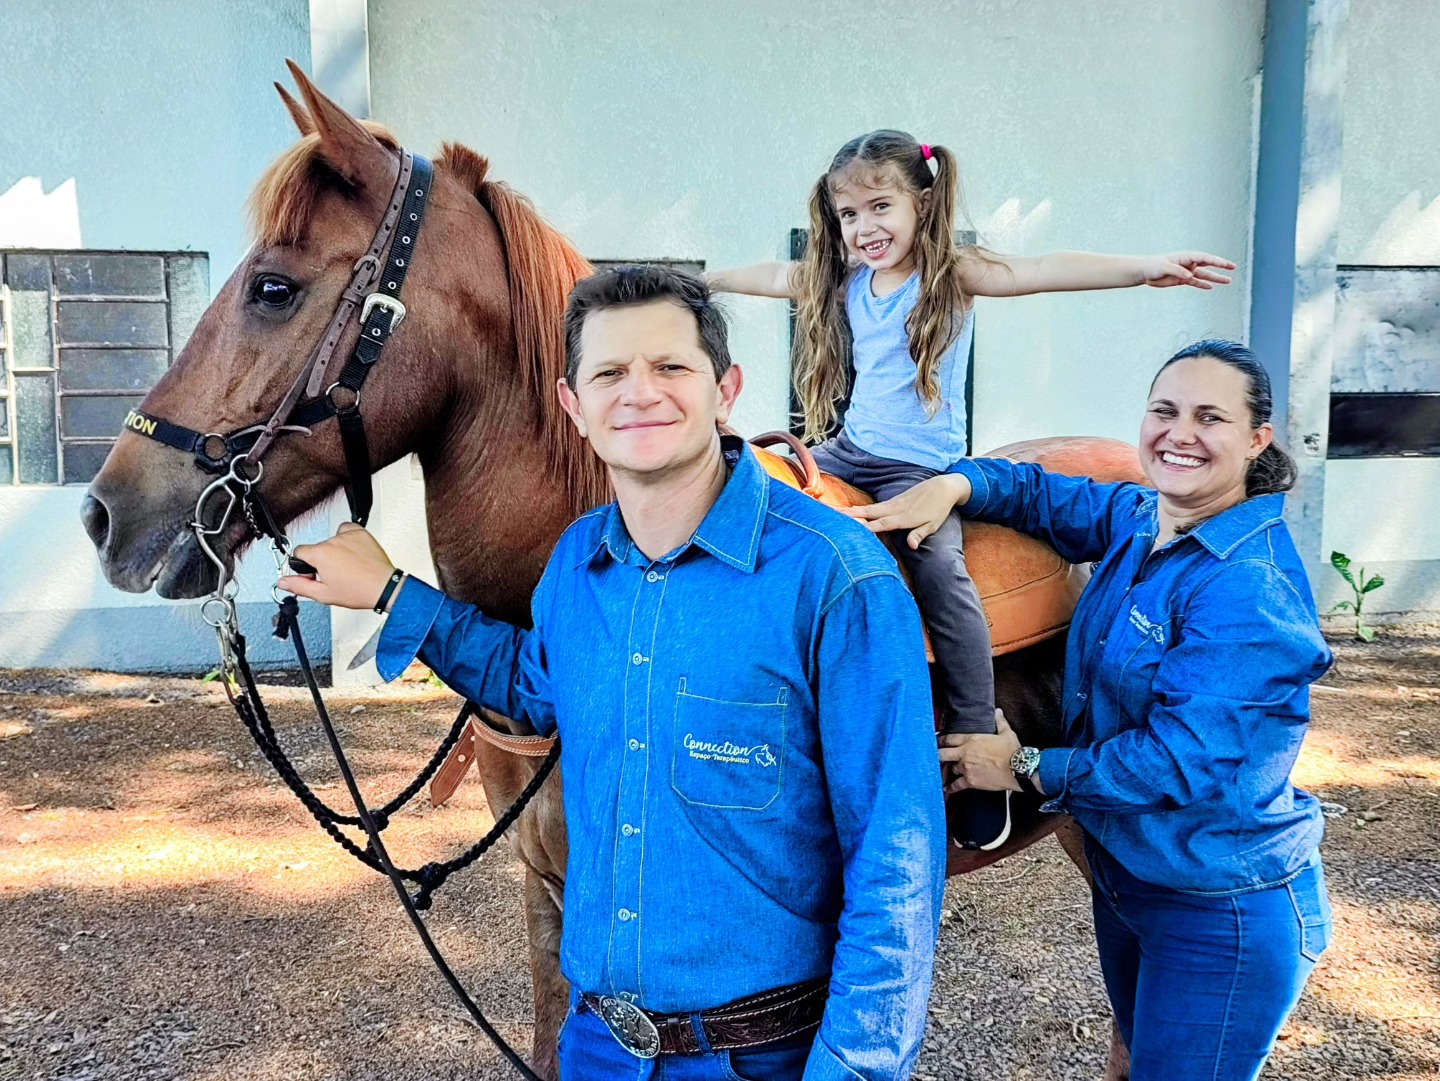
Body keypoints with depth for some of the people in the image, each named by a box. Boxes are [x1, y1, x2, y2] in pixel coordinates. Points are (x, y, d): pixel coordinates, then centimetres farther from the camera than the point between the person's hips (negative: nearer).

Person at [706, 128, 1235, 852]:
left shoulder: (952, 275, -9)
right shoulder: (843, 282, 7)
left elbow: (1041, 272, -23)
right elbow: (769, 277, 20)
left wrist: (1144, 269, -35)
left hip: (921, 465, -7)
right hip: (847, 452, 7)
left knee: (939, 567, -27)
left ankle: (976, 741, -22)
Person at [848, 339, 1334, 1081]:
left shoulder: (1252, 588, -25)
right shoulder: (1137, 521, -1)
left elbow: (1185, 759, -28)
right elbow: (1042, 495, 9)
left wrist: (1026, 769, -19)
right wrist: (952, 485, -14)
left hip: (1223, 915, -8)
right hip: (1122, 874, 8)